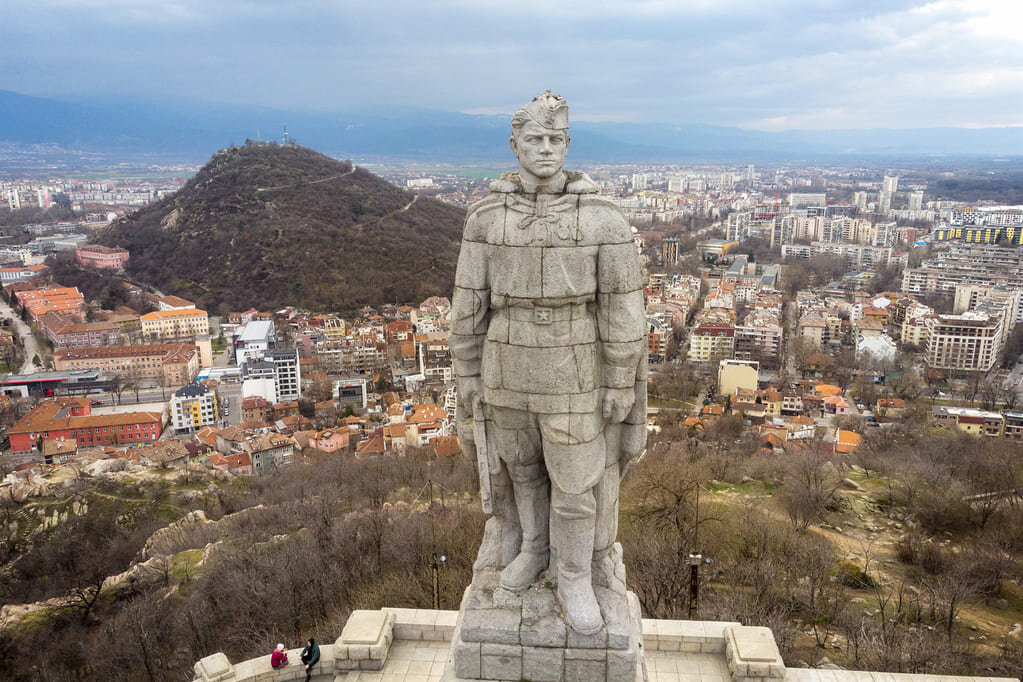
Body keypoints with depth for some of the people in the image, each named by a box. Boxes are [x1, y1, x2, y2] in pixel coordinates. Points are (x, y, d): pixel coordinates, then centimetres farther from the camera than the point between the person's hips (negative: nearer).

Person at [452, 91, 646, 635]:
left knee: (576, 481, 6)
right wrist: (467, 374, 1)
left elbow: (622, 309, -10)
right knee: (519, 466, 18)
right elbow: (469, 303, 0)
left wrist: (621, 387, -9)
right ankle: (534, 548, 43)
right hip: (508, 372, 3)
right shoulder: (485, 218, -5)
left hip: (573, 376, -2)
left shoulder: (602, 220, -13)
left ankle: (574, 581, 27)